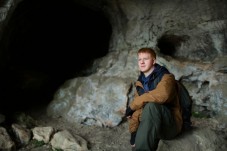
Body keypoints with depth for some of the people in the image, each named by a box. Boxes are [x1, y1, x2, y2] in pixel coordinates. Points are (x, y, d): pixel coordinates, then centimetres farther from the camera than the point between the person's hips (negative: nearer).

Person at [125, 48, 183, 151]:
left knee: (151, 106, -34)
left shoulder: (165, 76, -11)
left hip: (171, 124, -6)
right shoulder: (140, 82, 8)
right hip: (152, 125, 6)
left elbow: (162, 95, -35)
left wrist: (132, 105, -25)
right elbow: (138, 109, 2)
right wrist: (133, 131, -14)